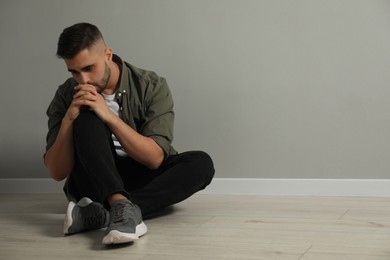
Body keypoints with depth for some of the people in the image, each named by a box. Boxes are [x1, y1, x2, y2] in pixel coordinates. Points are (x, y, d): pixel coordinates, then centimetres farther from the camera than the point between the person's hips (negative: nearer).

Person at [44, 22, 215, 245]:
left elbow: (155, 158, -19)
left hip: (143, 181, 1)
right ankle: (123, 207, -48)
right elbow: (57, 173, -10)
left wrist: (109, 116, -28)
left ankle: (101, 213, -41)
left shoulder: (152, 86, -10)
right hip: (93, 184, 0)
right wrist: (68, 120, -24)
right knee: (87, 119, -27)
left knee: (201, 163, -28)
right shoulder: (67, 96, -7)